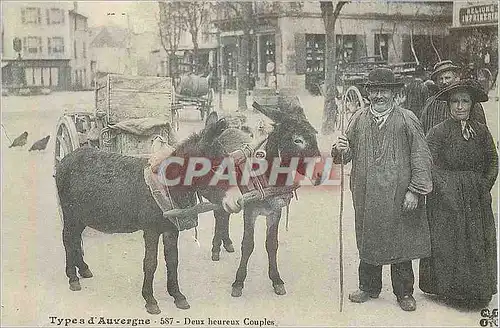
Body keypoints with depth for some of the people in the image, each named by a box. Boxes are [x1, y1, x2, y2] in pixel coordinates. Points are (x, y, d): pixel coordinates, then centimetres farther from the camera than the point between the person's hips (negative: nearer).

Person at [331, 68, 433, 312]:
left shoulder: (407, 120, -1)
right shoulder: (358, 120, 9)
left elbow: (421, 157, -3)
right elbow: (350, 152, 16)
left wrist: (414, 190, -10)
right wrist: (342, 150, -9)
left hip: (398, 197, -3)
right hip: (366, 196, 3)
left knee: (401, 242, 5)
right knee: (367, 241, 12)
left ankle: (404, 293, 19)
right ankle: (369, 287, 28)